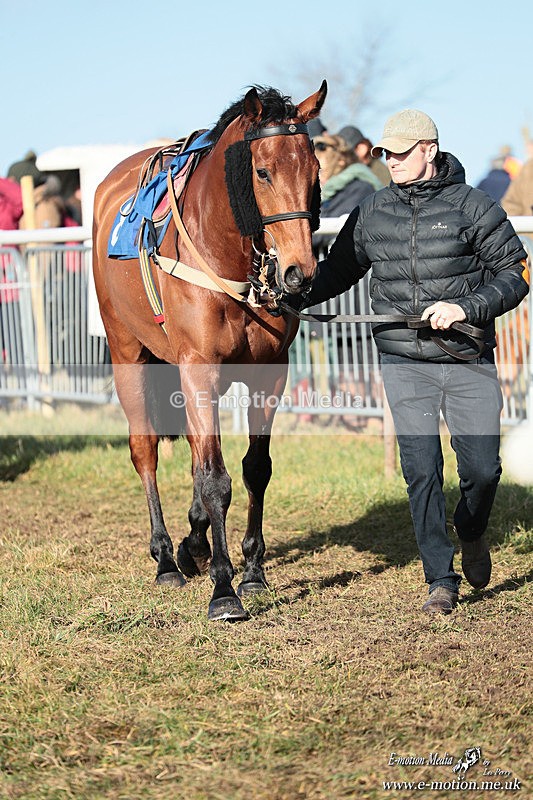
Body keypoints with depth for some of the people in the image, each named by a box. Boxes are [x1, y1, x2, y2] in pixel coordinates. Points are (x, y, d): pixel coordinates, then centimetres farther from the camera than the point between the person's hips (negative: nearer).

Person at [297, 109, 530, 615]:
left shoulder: (473, 207, -2)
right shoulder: (372, 213, 7)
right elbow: (338, 269, 19)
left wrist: (465, 307, -16)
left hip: (469, 362, -1)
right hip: (403, 363, 2)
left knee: (482, 468, 0)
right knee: (421, 471, -4)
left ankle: (471, 532, 34)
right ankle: (441, 579, 6)